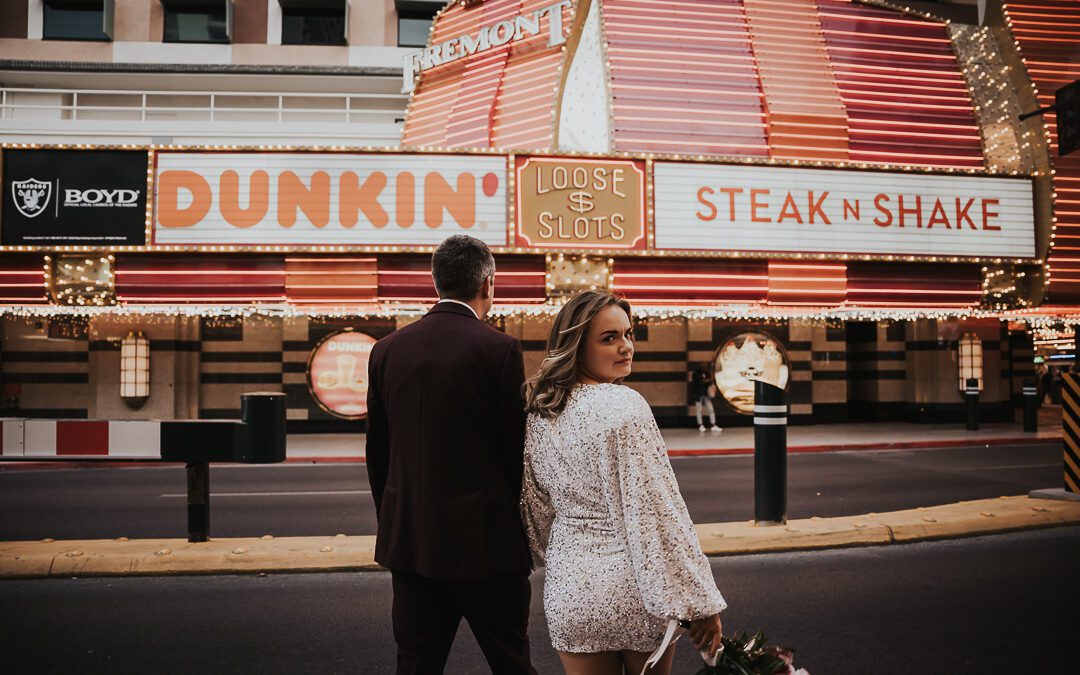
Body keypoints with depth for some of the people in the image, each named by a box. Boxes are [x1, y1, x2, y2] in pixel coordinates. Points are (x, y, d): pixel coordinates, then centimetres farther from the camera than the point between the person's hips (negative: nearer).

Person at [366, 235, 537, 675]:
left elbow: (377, 454, 9)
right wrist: (527, 543, 3)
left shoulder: (387, 350, 4)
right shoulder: (499, 349, -11)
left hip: (409, 541, 5)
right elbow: (518, 451, -9)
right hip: (485, 540, -5)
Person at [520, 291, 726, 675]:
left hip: (568, 587, 5)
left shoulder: (539, 412, 2)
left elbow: (537, 507, 9)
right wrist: (699, 601, -14)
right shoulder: (625, 406, -17)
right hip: (632, 589, -5)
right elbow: (656, 511, -19)